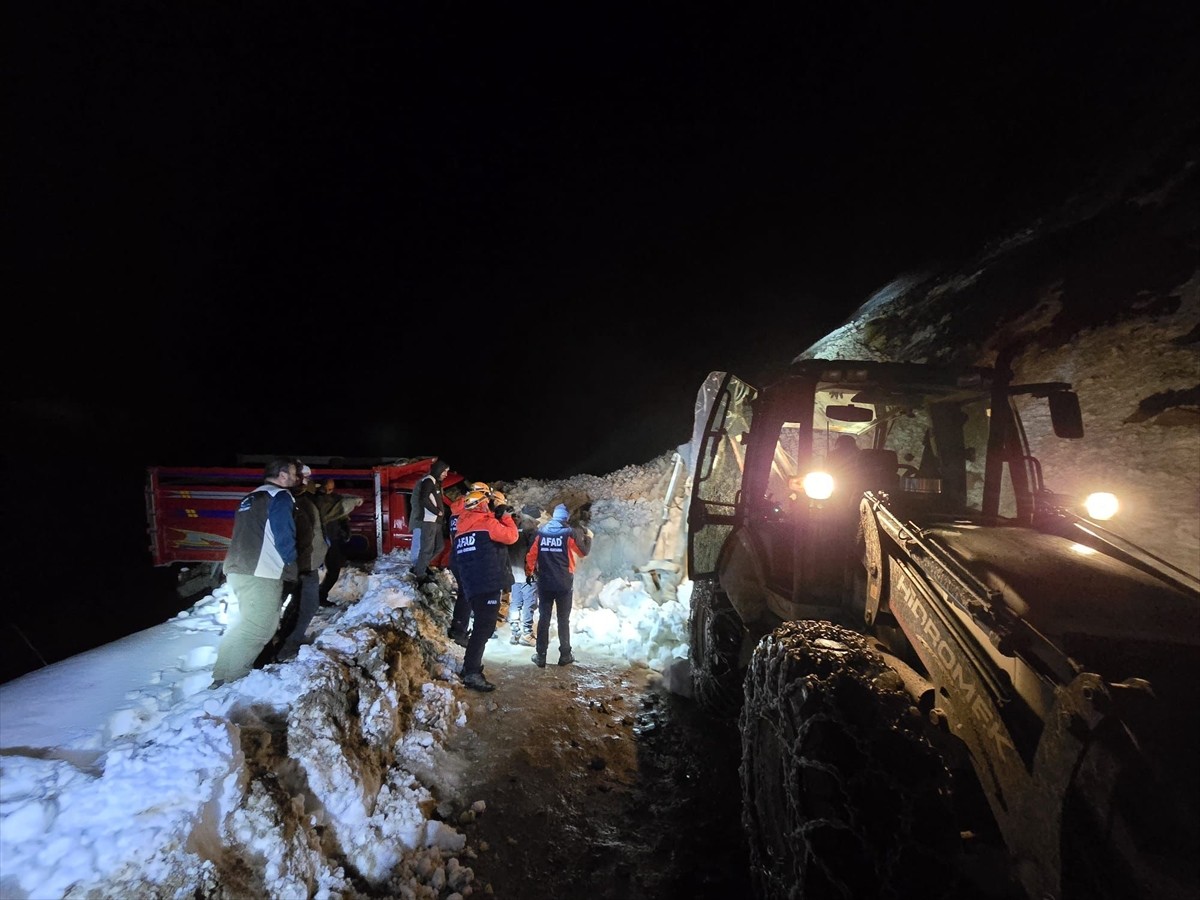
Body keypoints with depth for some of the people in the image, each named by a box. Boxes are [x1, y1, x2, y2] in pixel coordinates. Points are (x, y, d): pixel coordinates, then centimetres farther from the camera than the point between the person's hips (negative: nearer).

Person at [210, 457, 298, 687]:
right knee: (255, 627, -8)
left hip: (238, 570, 9)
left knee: (266, 622, 18)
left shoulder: (249, 499, 23)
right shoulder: (280, 496, -6)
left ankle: (239, 670, 21)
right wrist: (291, 569, 3)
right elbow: (284, 538, -12)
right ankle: (224, 680, -9)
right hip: (260, 574, -9)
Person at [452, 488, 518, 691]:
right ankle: (472, 673, -15)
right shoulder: (487, 523, -7)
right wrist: (505, 516, 7)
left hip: (470, 586, 9)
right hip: (488, 584, -9)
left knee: (482, 625, 20)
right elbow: (511, 536, -4)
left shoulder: (461, 530, 18)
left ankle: (470, 665, 24)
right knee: (485, 627, -10)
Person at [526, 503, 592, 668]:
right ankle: (565, 655, 12)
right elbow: (583, 552, 0)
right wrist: (588, 537, 16)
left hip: (544, 583, 2)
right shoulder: (570, 533, -8)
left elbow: (531, 555, 1)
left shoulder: (541, 532, 0)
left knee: (544, 619, 7)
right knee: (563, 620, 8)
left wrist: (529, 572, 16)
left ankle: (541, 656, 7)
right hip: (564, 584, -2)